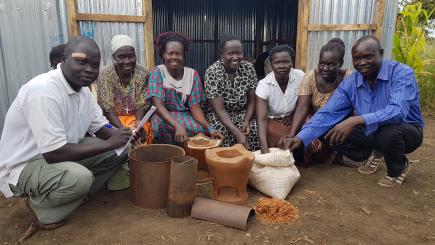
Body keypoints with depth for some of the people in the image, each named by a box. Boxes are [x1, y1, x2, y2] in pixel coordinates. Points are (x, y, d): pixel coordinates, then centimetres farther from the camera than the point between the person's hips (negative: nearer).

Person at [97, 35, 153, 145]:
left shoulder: (143, 73, -8)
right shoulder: (105, 74, -11)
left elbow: (141, 105, -7)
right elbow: (107, 108, -13)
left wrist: (139, 124, -27)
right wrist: (122, 128, -28)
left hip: (136, 117, 1)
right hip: (113, 119, -1)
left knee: (142, 132, -28)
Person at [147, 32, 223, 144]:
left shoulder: (192, 74, 0)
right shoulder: (157, 72, -7)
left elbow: (195, 106, -7)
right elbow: (158, 105, -19)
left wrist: (210, 128, -25)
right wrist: (177, 126, -36)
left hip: (187, 116, 2)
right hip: (164, 117, -1)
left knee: (201, 129, -28)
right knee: (162, 128, -34)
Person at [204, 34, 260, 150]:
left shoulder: (249, 68, -5)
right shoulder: (212, 72, -17)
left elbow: (251, 101, 2)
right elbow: (219, 110, -21)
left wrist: (246, 122, -16)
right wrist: (238, 133, -31)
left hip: (243, 114, 3)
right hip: (219, 116, -3)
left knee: (255, 131, -23)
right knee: (222, 134, -32)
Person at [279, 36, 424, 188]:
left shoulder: (402, 73, -23)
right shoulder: (350, 83, -9)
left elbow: (397, 111, -38)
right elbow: (328, 113, -16)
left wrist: (355, 120, -50)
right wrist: (300, 138, -30)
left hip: (405, 130, -4)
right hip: (371, 133, 4)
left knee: (390, 132, -37)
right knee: (333, 133, -14)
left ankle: (399, 168, -2)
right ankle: (372, 155, 13)